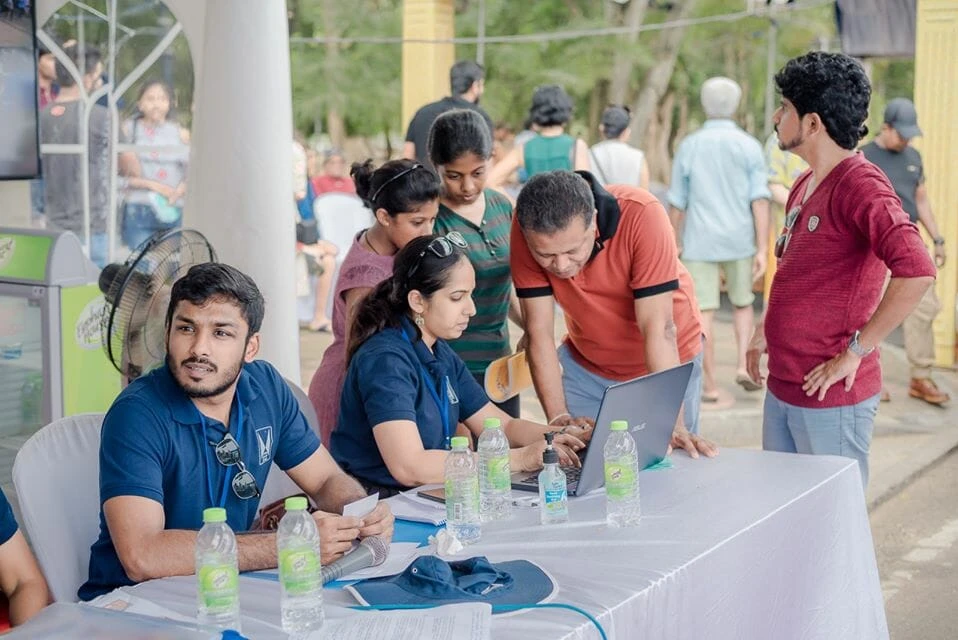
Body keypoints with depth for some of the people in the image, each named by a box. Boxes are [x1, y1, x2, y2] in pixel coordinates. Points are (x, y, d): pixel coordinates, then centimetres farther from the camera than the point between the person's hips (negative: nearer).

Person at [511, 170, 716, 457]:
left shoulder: (641, 215, -32)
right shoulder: (528, 230, -24)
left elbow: (658, 327, -32)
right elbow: (539, 332, -19)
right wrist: (558, 417, -25)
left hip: (665, 365, -2)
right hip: (586, 367, 2)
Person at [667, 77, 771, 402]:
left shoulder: (689, 146, 0)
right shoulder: (749, 146, -2)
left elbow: (677, 203, 4)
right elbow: (760, 200, -8)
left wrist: (675, 243, 15)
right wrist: (762, 249, -7)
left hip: (700, 241, -1)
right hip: (739, 241, 1)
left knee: (704, 312, 2)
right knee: (743, 304, 21)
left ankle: (710, 384, 3)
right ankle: (742, 365, 8)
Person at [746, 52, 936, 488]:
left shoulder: (860, 184, -17)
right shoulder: (805, 185, 12)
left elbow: (917, 271, -30)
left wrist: (856, 350, -23)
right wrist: (765, 330, 14)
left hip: (830, 397, -9)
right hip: (781, 387, 9)